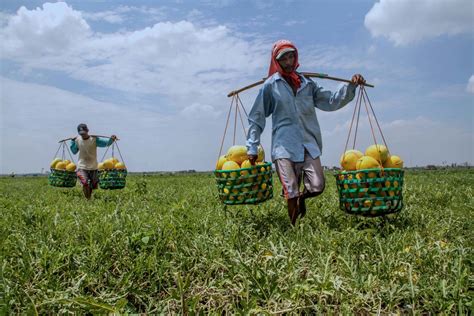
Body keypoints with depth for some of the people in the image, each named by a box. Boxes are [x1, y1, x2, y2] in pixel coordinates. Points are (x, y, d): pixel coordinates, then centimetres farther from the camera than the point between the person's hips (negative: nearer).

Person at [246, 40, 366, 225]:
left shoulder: (307, 84, 16)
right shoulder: (271, 85, 5)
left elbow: (331, 102, 15)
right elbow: (257, 118, 5)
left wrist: (351, 86, 2)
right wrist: (252, 147, 2)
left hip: (309, 144, 3)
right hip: (284, 146, -3)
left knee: (317, 187, -8)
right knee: (291, 193, -8)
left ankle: (302, 198, 28)